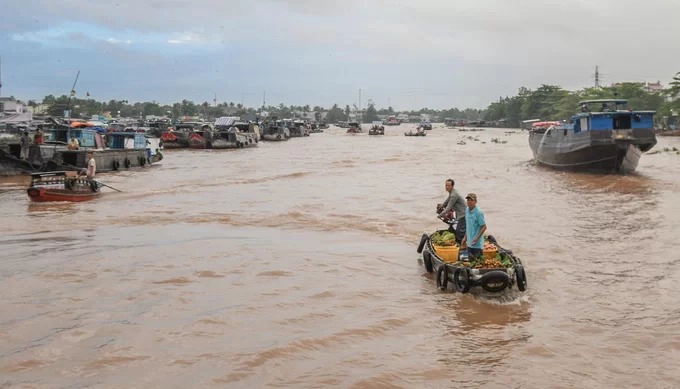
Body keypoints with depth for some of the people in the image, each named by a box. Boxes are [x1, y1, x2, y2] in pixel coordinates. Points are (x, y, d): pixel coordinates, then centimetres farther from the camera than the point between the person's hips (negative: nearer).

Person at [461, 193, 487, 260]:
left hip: (477, 244, -7)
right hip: (469, 243, 7)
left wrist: (477, 238, -19)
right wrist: (465, 237, 16)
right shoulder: (467, 210, 6)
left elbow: (484, 227, -14)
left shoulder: (478, 213, -16)